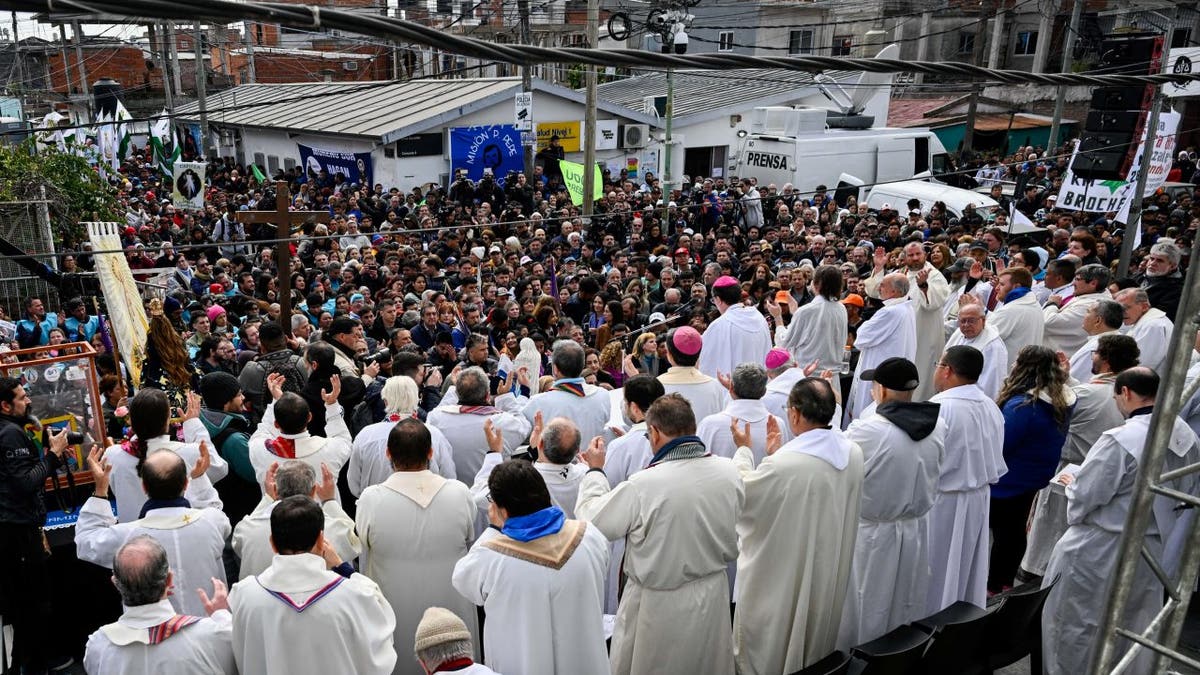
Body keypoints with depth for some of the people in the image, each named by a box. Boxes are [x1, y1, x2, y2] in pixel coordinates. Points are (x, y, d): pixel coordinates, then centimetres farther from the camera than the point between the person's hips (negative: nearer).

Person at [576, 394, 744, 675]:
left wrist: (595, 470, -1)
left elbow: (592, 519, -13)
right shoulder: (728, 471, -13)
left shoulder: (643, 485, -28)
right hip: (713, 596, 4)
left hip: (659, 604, -4)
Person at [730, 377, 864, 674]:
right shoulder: (854, 453, -11)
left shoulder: (782, 464, -34)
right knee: (815, 642, 30)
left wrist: (743, 450, -1)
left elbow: (743, 494, -14)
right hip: (829, 572, 7)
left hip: (781, 576, -6)